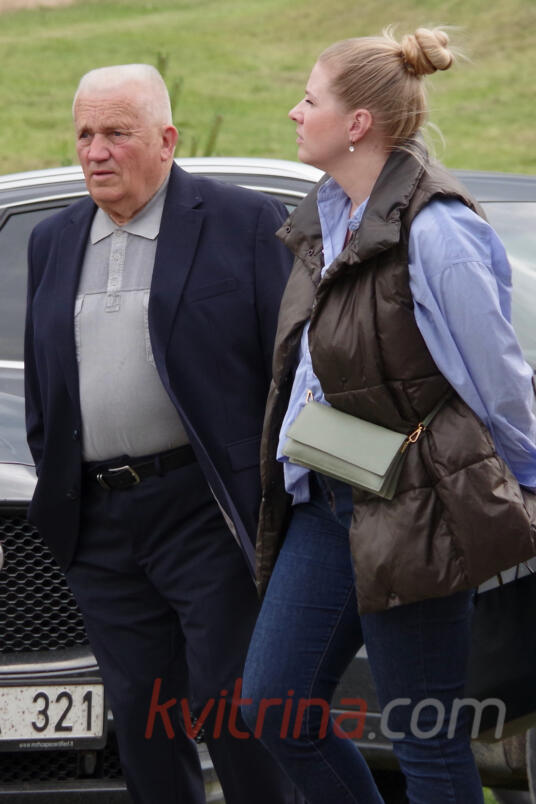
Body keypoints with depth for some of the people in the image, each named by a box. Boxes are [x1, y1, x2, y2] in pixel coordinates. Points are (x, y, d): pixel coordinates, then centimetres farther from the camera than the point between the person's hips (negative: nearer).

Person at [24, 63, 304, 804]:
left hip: (209, 512, -5)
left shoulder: (245, 223, -2)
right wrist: (52, 489, 14)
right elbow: (40, 382, 20)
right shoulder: (53, 242, 14)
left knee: (228, 709, -4)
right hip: (98, 524, 5)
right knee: (139, 717, 8)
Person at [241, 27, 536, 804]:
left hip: (409, 516, -9)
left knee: (426, 741, 2)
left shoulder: (433, 230, -19)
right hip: (325, 505, 9)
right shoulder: (326, 219, 9)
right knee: (272, 708, 11)